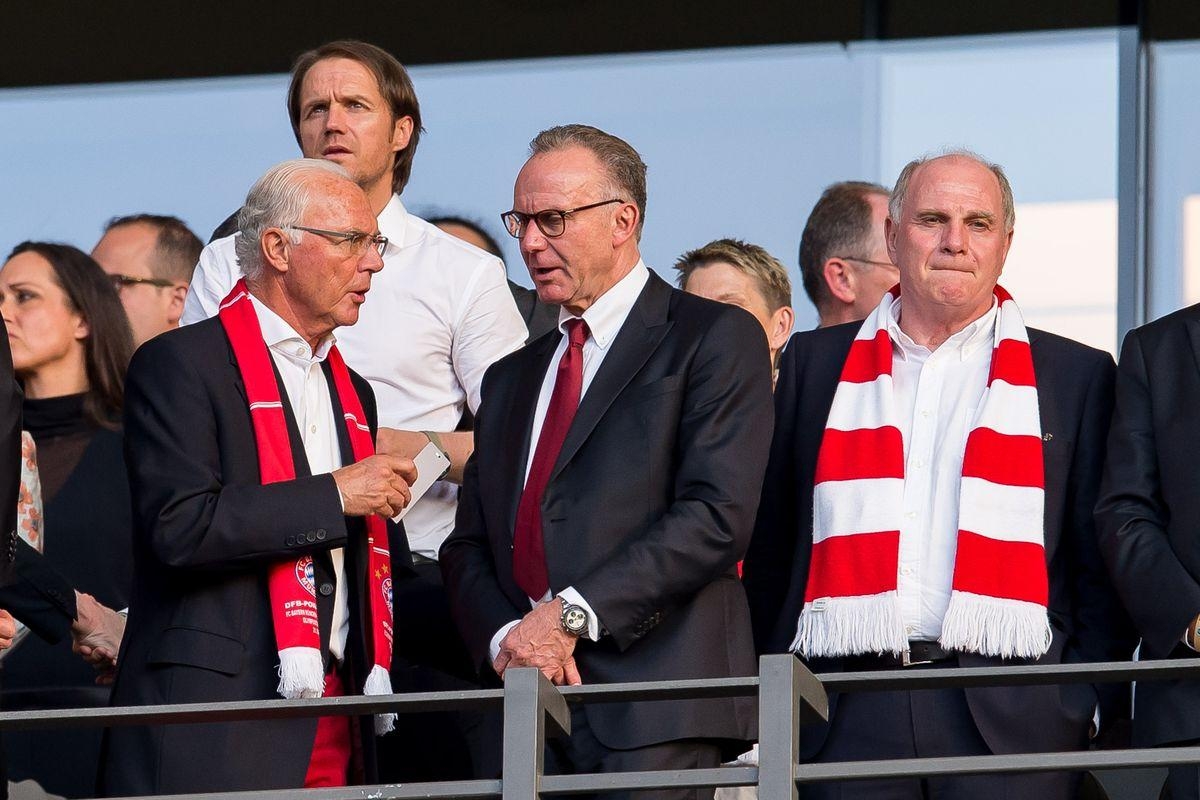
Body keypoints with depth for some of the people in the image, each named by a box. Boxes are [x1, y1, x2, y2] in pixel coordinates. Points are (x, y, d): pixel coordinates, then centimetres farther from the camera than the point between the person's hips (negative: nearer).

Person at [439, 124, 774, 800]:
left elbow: (718, 516, -10)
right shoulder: (511, 378, 24)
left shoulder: (716, 339, 2)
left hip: (654, 707, -6)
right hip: (524, 704, 6)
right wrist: (503, 637, -5)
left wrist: (573, 613, -14)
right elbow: (468, 547, 17)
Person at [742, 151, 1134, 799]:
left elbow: (1099, 570, 9)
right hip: (847, 721, 1)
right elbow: (770, 550, 16)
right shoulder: (816, 364, 16)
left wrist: (1093, 709, -2)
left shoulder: (1076, 376, 12)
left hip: (1011, 719, -1)